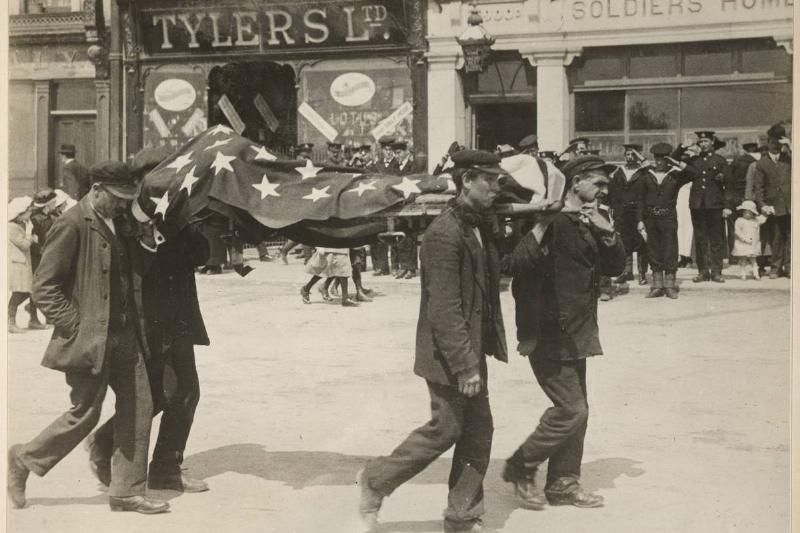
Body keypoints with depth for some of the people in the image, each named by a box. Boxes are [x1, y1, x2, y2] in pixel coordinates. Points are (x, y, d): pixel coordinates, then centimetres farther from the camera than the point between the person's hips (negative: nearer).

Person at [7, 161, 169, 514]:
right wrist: (75, 326, -15)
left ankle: (126, 491, 14)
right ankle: (24, 460, 25)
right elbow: (44, 286, -13)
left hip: (125, 336, 8)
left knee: (139, 407, 5)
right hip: (89, 338, -8)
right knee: (85, 413, 1)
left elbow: (138, 270, 17)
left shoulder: (118, 223, 11)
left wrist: (149, 237, 0)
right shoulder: (72, 225, -13)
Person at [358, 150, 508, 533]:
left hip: (472, 350, 9)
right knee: (445, 430, 1)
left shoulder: (481, 227, 9)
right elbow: (444, 308, -23)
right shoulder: (444, 233, -20)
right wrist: (465, 365, -22)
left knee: (478, 432, 10)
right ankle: (375, 481, 20)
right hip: (449, 356, -9)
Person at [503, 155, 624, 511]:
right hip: (548, 333, -9)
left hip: (575, 332, 9)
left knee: (577, 409, 11)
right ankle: (520, 468, 9)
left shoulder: (590, 224, 13)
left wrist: (607, 232, -6)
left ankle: (563, 483, 23)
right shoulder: (553, 221, -14)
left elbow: (615, 268, 10)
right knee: (571, 409, -9)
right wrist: (543, 224, -36)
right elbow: (519, 263, -26)